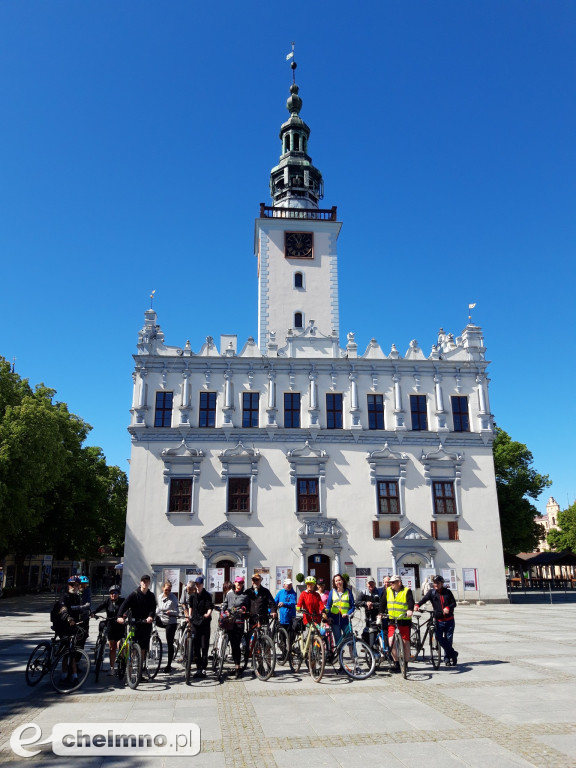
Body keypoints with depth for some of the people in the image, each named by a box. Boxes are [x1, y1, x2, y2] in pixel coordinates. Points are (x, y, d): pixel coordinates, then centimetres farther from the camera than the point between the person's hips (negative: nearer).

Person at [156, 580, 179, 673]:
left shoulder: (173, 598, -12)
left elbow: (177, 612, -12)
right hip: (161, 620, 6)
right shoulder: (160, 597, 5)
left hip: (171, 623, -6)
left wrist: (171, 612, -31)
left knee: (170, 644, -3)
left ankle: (169, 665, 7)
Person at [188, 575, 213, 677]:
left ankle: (203, 668, 3)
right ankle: (198, 668, 11)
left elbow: (210, 607, -11)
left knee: (204, 646, -4)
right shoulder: (192, 596, 10)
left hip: (205, 622, -4)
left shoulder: (207, 595, -3)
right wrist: (190, 616, 11)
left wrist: (208, 614, -30)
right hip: (195, 623, 4)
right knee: (196, 647, 4)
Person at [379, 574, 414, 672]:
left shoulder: (407, 591, -3)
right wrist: (381, 613, 4)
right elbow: (383, 602, 13)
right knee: (391, 641, -9)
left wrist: (410, 610, -35)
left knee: (405, 642, 4)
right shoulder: (388, 591, 9)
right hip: (392, 621, 3)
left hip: (404, 621, -3)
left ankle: (405, 664, 19)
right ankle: (397, 663, 3)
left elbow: (411, 601, -18)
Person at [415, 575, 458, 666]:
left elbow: (454, 603, 4)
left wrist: (448, 607, -17)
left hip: (449, 620, 0)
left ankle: (447, 658, 19)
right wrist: (417, 605, -32)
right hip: (439, 620, 0)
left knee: (448, 639, 3)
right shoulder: (431, 592, 2)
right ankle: (453, 654, 3)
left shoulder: (448, 592, 5)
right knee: (439, 638, -14)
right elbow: (424, 598, -13)